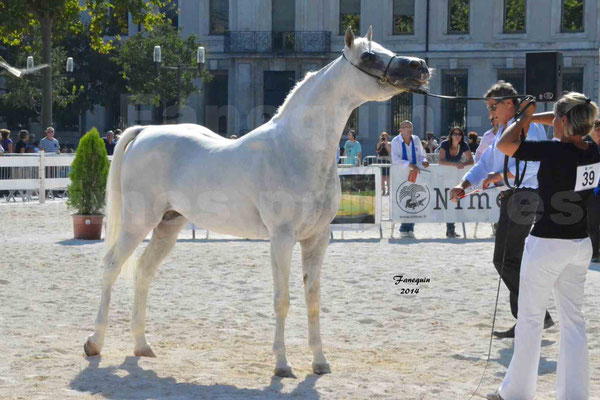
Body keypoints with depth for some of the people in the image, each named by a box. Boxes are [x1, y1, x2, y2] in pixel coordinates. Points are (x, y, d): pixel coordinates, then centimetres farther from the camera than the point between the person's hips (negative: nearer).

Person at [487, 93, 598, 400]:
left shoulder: (555, 151, -21)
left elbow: (504, 145, -15)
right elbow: (574, 124, 19)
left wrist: (523, 118, 0)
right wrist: (533, 118, 17)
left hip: (547, 244, -6)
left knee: (530, 318, 5)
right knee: (573, 319, 11)